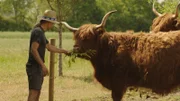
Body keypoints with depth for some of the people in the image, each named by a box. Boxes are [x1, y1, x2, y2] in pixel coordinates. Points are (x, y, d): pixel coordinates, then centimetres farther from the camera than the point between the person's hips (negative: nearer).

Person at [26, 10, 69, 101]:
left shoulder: (40, 32, 16)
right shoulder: (38, 32, -16)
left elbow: (50, 47, 26)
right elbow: (33, 50, -24)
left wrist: (64, 51, 34)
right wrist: (43, 65, -25)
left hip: (38, 67, 10)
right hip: (34, 67, -10)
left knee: (37, 93, 12)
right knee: (33, 93, -13)